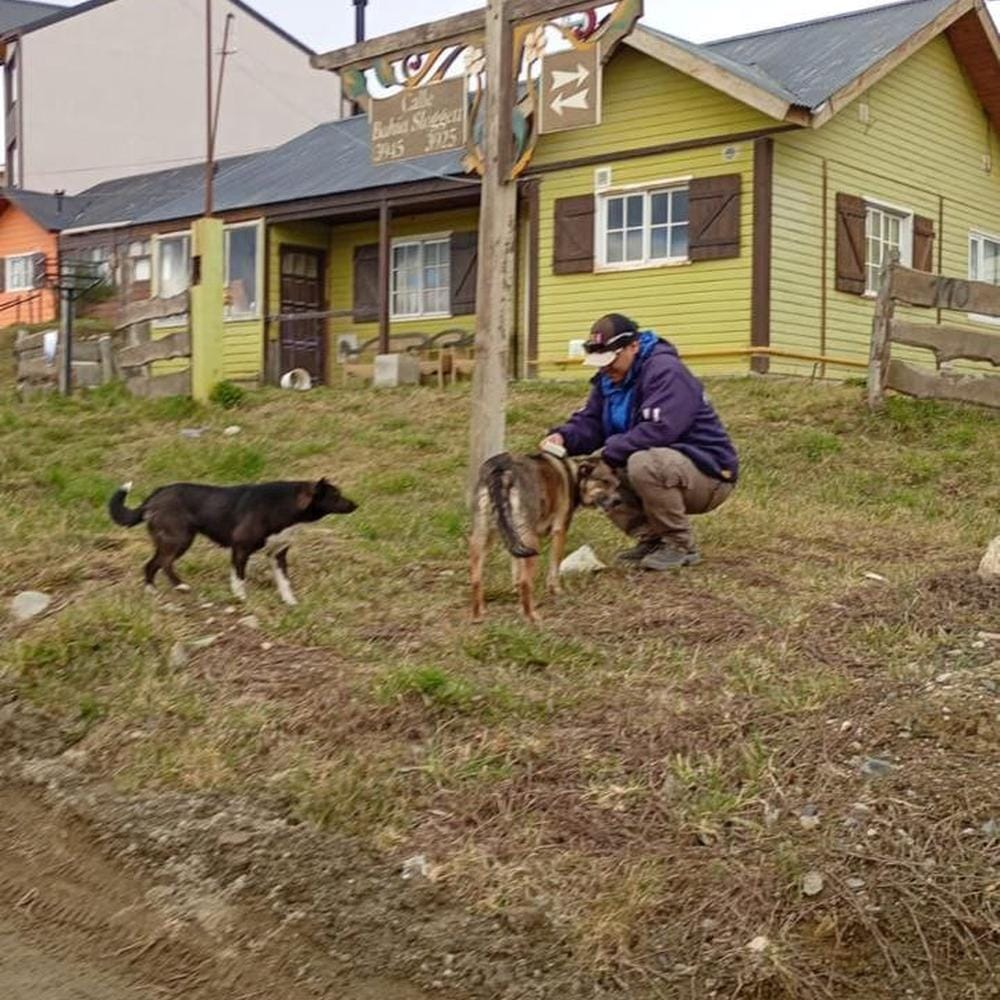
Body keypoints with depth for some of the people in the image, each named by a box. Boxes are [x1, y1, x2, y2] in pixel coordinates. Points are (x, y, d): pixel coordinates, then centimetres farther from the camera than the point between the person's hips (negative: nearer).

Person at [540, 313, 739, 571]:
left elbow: (659, 430, -31)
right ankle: (651, 539, 4)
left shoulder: (665, 370, -20)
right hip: (662, 465, 9)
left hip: (709, 473, -9)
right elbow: (589, 422, 6)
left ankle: (681, 546, -16)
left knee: (644, 465, -36)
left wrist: (608, 452, -26)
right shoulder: (609, 378, 8)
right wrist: (563, 437, -16)